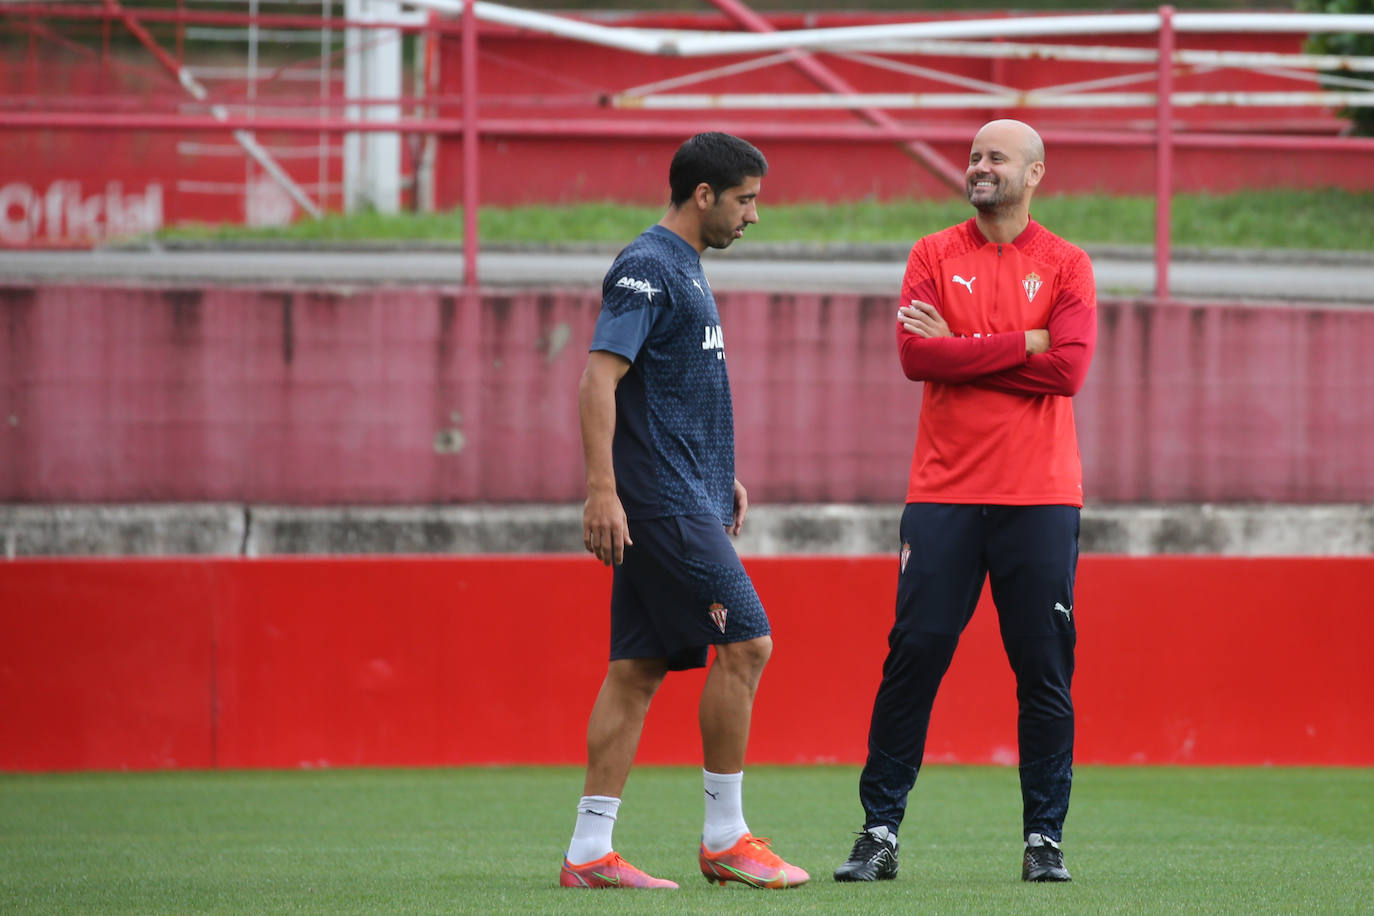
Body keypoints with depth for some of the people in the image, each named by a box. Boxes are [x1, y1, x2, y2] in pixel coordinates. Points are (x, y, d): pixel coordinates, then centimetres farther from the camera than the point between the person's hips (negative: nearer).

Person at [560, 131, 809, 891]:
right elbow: (600, 379, -19)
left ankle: (589, 852, 6)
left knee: (637, 669, 6)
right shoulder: (646, 270, -12)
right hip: (661, 503, -10)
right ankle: (725, 837, -3)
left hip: (685, 500, 10)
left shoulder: (683, 271, 19)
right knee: (744, 643, -10)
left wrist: (721, 477, 26)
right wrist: (602, 489, -25)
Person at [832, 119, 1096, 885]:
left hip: (1039, 498, 0)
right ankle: (880, 833, 2)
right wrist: (1022, 344, -9)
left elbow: (1069, 368, -9)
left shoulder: (1066, 266, 6)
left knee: (1045, 669, 0)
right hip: (945, 495, 0)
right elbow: (916, 355, -7)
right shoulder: (935, 256, 8)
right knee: (913, 657, -3)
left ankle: (1045, 838, 7)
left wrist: (963, 347, -7)